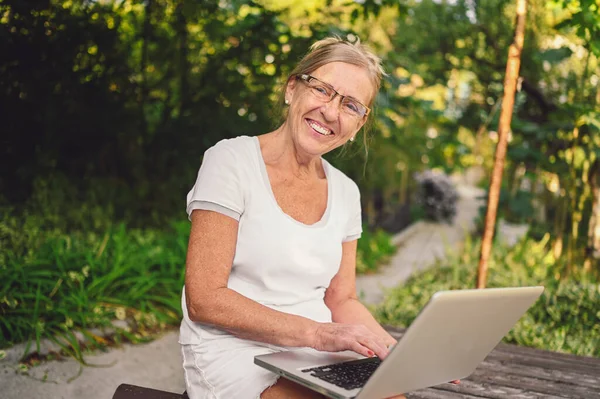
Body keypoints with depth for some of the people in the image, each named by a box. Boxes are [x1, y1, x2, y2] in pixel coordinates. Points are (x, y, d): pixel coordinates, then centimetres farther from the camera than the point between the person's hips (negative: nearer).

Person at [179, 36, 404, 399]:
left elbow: (342, 300, 14)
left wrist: (398, 351, -6)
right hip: (237, 359, -6)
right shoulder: (232, 161, -9)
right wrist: (316, 333, -22)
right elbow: (204, 300, -14)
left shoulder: (345, 192, 8)